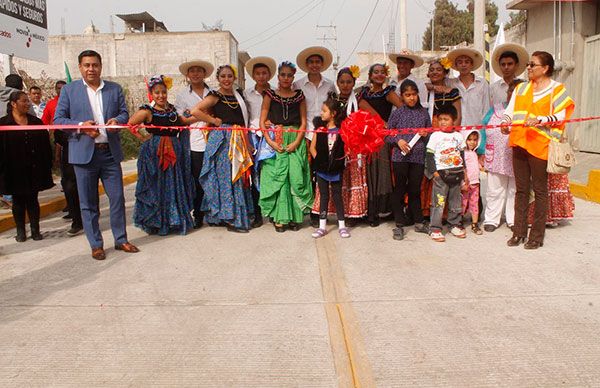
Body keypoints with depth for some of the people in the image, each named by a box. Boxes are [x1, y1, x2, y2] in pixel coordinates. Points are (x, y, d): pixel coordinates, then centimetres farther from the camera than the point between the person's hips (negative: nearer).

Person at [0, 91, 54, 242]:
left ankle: (35, 230, 14)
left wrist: (47, 165, -1)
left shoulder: (36, 122, 7)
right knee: (18, 200, 8)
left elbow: (45, 145, 5)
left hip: (34, 170, 2)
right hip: (14, 170, -2)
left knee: (32, 200, 8)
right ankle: (20, 231, 18)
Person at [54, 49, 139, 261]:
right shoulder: (69, 90, 5)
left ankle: (121, 239, 18)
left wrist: (117, 120, -11)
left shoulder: (115, 89, 10)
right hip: (84, 152, -1)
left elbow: (124, 113, 12)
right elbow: (58, 119, 2)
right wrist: (81, 126, -15)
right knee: (88, 202, 4)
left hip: (110, 151, 2)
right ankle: (96, 245, 16)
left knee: (117, 198, 4)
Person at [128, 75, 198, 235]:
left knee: (174, 185, 10)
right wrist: (144, 138, -8)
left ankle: (175, 220, 23)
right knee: (157, 187, 1)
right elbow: (129, 125, -9)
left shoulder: (171, 109, 10)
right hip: (154, 153, -5)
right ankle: (156, 223, 15)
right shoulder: (147, 111, -7)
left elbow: (183, 121, 20)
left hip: (173, 152, 6)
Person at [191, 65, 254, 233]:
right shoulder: (215, 96, -4)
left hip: (238, 141, 7)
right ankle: (231, 219, 1)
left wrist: (246, 142, 11)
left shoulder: (238, 94, 15)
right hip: (222, 139, -6)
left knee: (239, 177, 9)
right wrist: (215, 121, -9)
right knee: (227, 177, -5)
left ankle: (241, 216, 19)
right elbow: (195, 111, -14)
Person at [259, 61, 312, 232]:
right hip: (275, 142, -1)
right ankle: (279, 218, 5)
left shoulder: (299, 95, 10)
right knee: (277, 178, -3)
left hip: (295, 142, 1)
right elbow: (262, 121, 2)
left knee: (296, 177, -5)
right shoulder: (270, 95, 6)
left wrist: (296, 142, -8)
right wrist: (270, 141, -10)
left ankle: (294, 216, 7)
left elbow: (303, 122, 6)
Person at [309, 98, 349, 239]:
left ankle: (342, 225, 17)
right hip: (322, 168, 2)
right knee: (324, 196, 9)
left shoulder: (341, 130, -5)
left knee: (337, 196, 7)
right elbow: (312, 147, 3)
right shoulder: (320, 129, 1)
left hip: (336, 169, -2)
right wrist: (318, 160, -5)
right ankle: (322, 226, 17)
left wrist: (340, 161, -15)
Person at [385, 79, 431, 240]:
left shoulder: (424, 112, 8)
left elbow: (431, 135, 15)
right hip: (400, 156, -2)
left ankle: (418, 222, 24)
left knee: (415, 190, 11)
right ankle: (399, 224, 12)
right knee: (400, 190, 4)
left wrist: (426, 135, -6)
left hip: (418, 156, 2)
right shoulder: (397, 113, 1)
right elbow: (387, 135, 3)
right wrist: (398, 140, -14)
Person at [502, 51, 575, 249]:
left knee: (540, 190, 1)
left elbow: (560, 116, -7)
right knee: (521, 189, 9)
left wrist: (540, 120, -22)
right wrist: (506, 122, -9)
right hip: (519, 143, 5)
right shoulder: (521, 88, 18)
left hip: (540, 145, -5)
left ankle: (537, 235, 8)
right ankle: (519, 232, 17)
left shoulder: (556, 89, 2)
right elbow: (510, 110, 10)